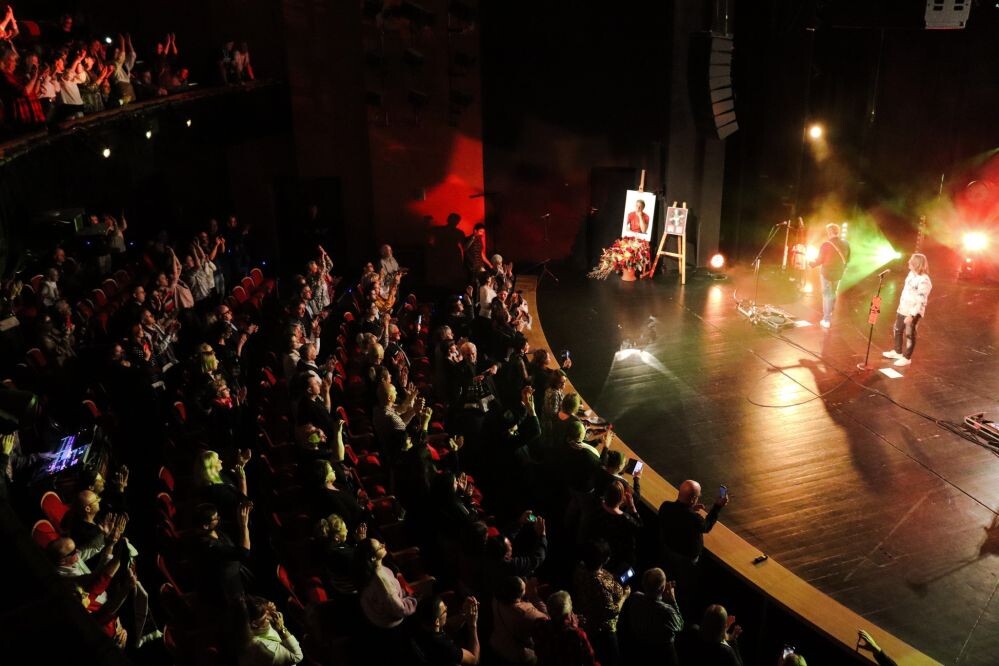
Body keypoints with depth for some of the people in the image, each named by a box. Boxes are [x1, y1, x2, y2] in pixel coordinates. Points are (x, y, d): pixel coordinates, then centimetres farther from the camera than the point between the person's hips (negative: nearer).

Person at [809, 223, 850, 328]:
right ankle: (830, 313, 36)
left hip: (826, 272, -5)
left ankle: (826, 320, 2)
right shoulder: (845, 244, -3)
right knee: (833, 293, 23)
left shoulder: (826, 245, -18)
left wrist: (812, 264, 7)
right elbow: (847, 260, 5)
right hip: (838, 273, 5)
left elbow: (819, 260, -13)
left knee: (827, 294, 2)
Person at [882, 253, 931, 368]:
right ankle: (897, 352, 41)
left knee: (909, 335, 5)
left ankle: (907, 358, 22)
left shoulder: (924, 281, -26)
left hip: (913, 313, -9)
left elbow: (921, 301, -25)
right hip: (903, 309, 9)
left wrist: (911, 315, -26)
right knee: (897, 329, 22)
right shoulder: (912, 274, 2)